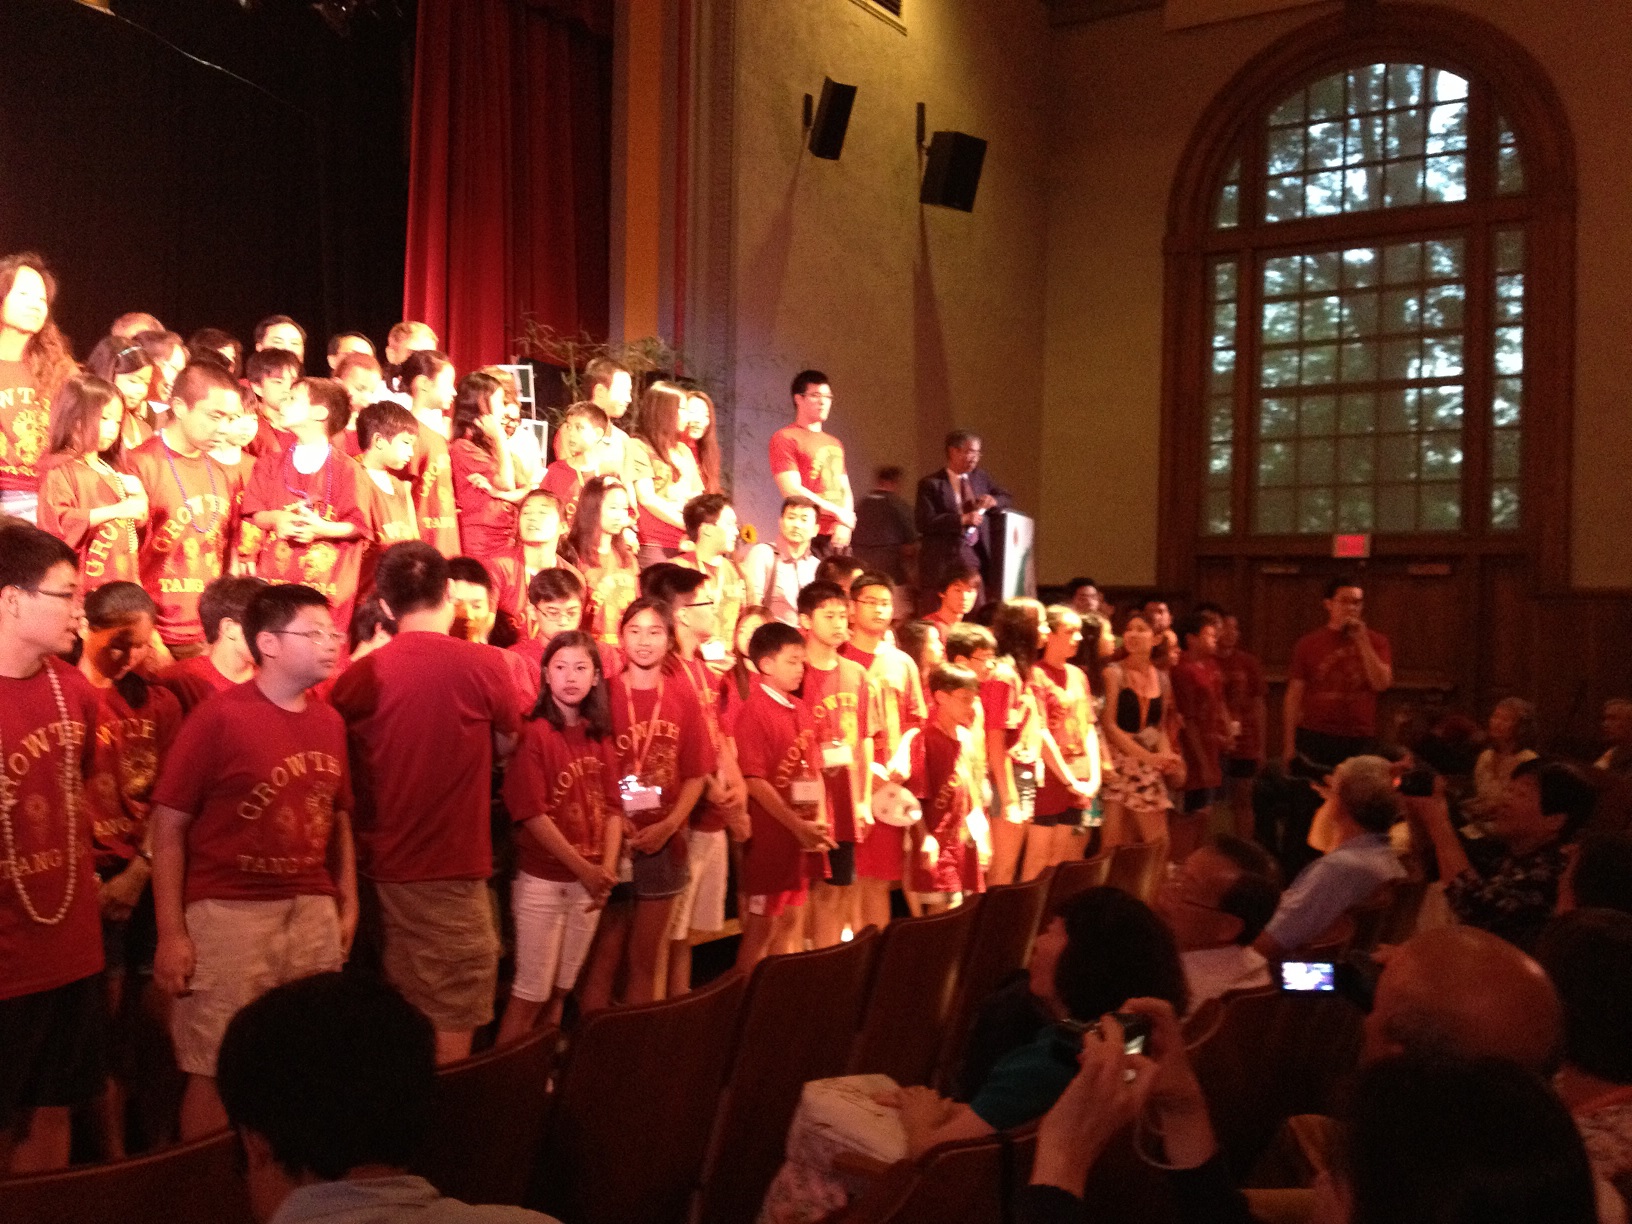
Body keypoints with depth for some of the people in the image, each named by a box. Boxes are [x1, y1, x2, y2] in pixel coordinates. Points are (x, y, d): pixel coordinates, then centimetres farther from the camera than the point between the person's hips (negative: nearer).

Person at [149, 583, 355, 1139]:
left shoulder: (330, 721, 8)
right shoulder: (218, 716, -9)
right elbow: (169, 826, -8)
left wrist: (348, 904, 12)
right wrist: (171, 934, -10)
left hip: (314, 912, 5)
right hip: (229, 913, -5)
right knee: (217, 1072, 2)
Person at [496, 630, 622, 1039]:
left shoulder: (599, 736, 7)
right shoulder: (535, 733, -10)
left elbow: (612, 807, 5)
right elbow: (531, 814, -15)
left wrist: (607, 869, -9)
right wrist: (584, 869, -15)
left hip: (591, 880, 6)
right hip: (542, 881, -5)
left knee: (561, 989, 14)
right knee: (531, 991, -1)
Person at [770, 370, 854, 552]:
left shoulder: (835, 444, 21)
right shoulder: (785, 439, 0)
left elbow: (846, 491, 18)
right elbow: (792, 491, -10)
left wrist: (845, 524, -3)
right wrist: (839, 513, -7)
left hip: (840, 536, 6)